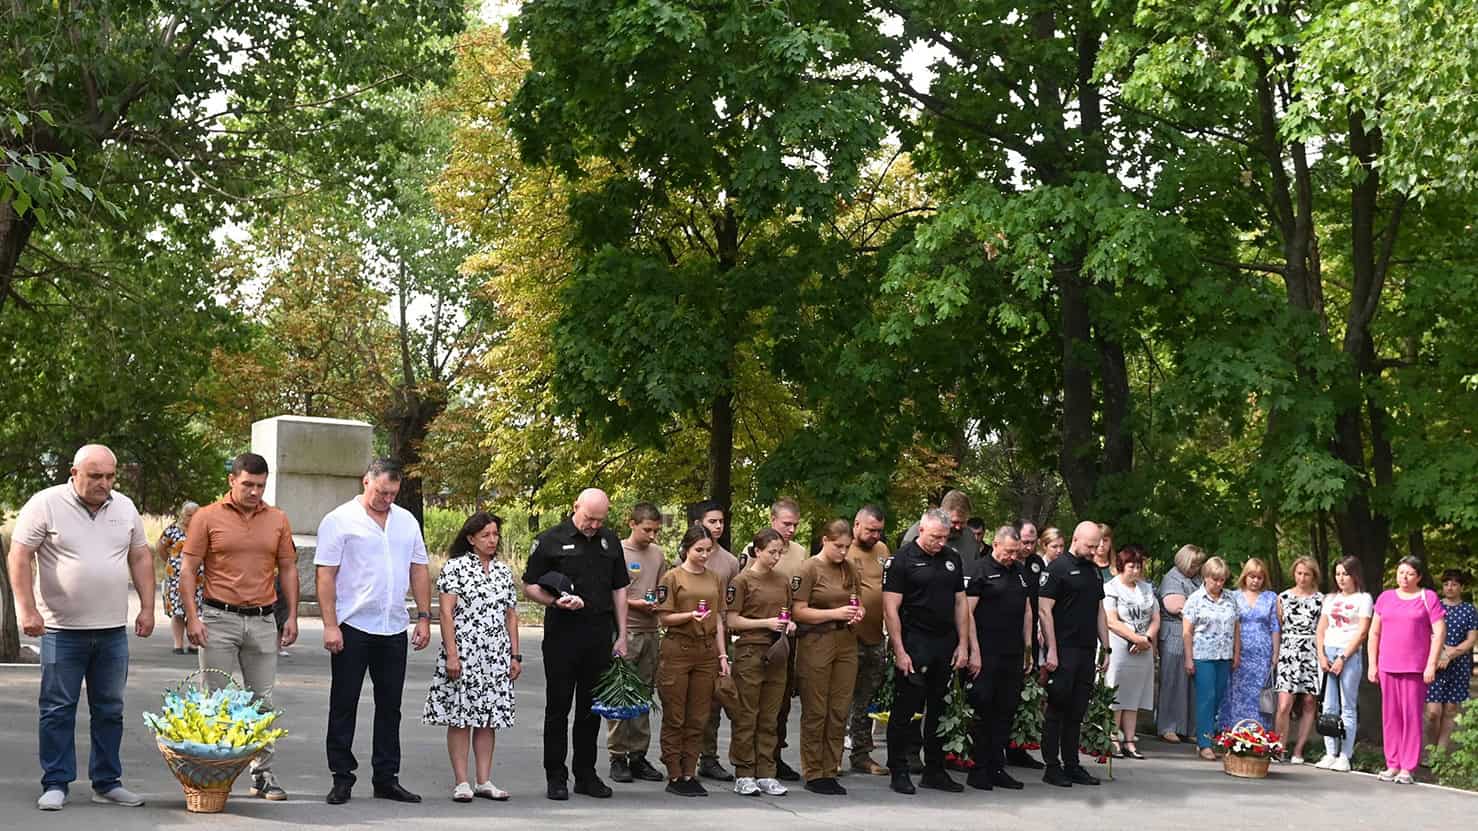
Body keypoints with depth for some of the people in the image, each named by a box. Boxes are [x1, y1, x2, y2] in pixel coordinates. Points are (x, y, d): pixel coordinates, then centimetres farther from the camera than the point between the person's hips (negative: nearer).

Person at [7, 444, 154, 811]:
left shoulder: (124, 507, 9)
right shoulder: (45, 505, -6)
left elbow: (140, 557, 15)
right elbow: (19, 557, -8)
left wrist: (147, 608, 8)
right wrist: (28, 610, -14)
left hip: (113, 630, 5)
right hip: (63, 630, -4)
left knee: (110, 709, 9)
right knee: (58, 709, 0)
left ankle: (107, 782, 17)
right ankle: (55, 784, 8)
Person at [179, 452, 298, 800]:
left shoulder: (277, 520, 8)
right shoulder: (207, 517, -2)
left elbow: (288, 570, 13)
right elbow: (187, 570, -2)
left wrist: (291, 617, 6)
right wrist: (192, 618, -10)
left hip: (263, 621, 3)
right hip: (219, 619, -3)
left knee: (263, 702, 6)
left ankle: (263, 774, 13)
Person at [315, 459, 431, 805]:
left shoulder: (407, 522, 12)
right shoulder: (340, 520, -4)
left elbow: (419, 571, 15)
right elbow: (325, 575, -8)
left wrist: (424, 617, 8)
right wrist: (330, 625, -14)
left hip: (394, 628, 5)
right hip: (352, 627, -5)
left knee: (390, 705, 9)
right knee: (344, 704, 2)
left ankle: (387, 777, 16)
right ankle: (342, 778, 9)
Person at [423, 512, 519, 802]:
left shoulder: (504, 571, 13)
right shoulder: (455, 567, -3)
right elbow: (446, 613, -8)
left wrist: (515, 656, 10)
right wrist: (451, 654, -14)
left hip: (496, 656, 5)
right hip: (463, 654, -5)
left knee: (489, 717, 6)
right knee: (460, 716, -2)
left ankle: (484, 781, 11)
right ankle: (461, 782, 1)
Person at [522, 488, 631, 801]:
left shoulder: (610, 541, 11)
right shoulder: (551, 540, -3)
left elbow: (619, 589, 15)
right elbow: (529, 587, -1)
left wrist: (621, 635, 10)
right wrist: (557, 602, -20)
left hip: (599, 635, 4)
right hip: (562, 634, -4)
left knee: (591, 708, 9)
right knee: (558, 707, 1)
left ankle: (586, 774, 17)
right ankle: (555, 777, 8)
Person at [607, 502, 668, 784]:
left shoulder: (658, 554, 13)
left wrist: (659, 603, 1)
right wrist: (635, 604, -15)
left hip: (651, 633, 6)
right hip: (625, 631, -6)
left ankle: (638, 755, 14)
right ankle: (617, 757, 0)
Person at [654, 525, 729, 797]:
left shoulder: (715, 580, 12)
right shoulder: (672, 577, -3)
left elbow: (719, 620, 14)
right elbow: (664, 618, -5)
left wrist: (723, 654, 9)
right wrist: (690, 616, -21)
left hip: (707, 652, 5)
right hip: (677, 650, -5)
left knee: (698, 718, 6)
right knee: (674, 718, -1)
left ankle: (689, 774, 12)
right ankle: (674, 777, 4)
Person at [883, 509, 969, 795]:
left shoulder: (952, 559, 12)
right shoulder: (902, 560, -6)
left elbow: (960, 603, 16)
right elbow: (891, 608, -9)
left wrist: (963, 645, 8)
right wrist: (899, 651, -14)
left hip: (946, 646, 6)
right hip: (914, 645, -6)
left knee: (939, 711, 11)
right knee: (904, 710, -2)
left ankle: (934, 771, 20)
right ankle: (899, 772, 6)